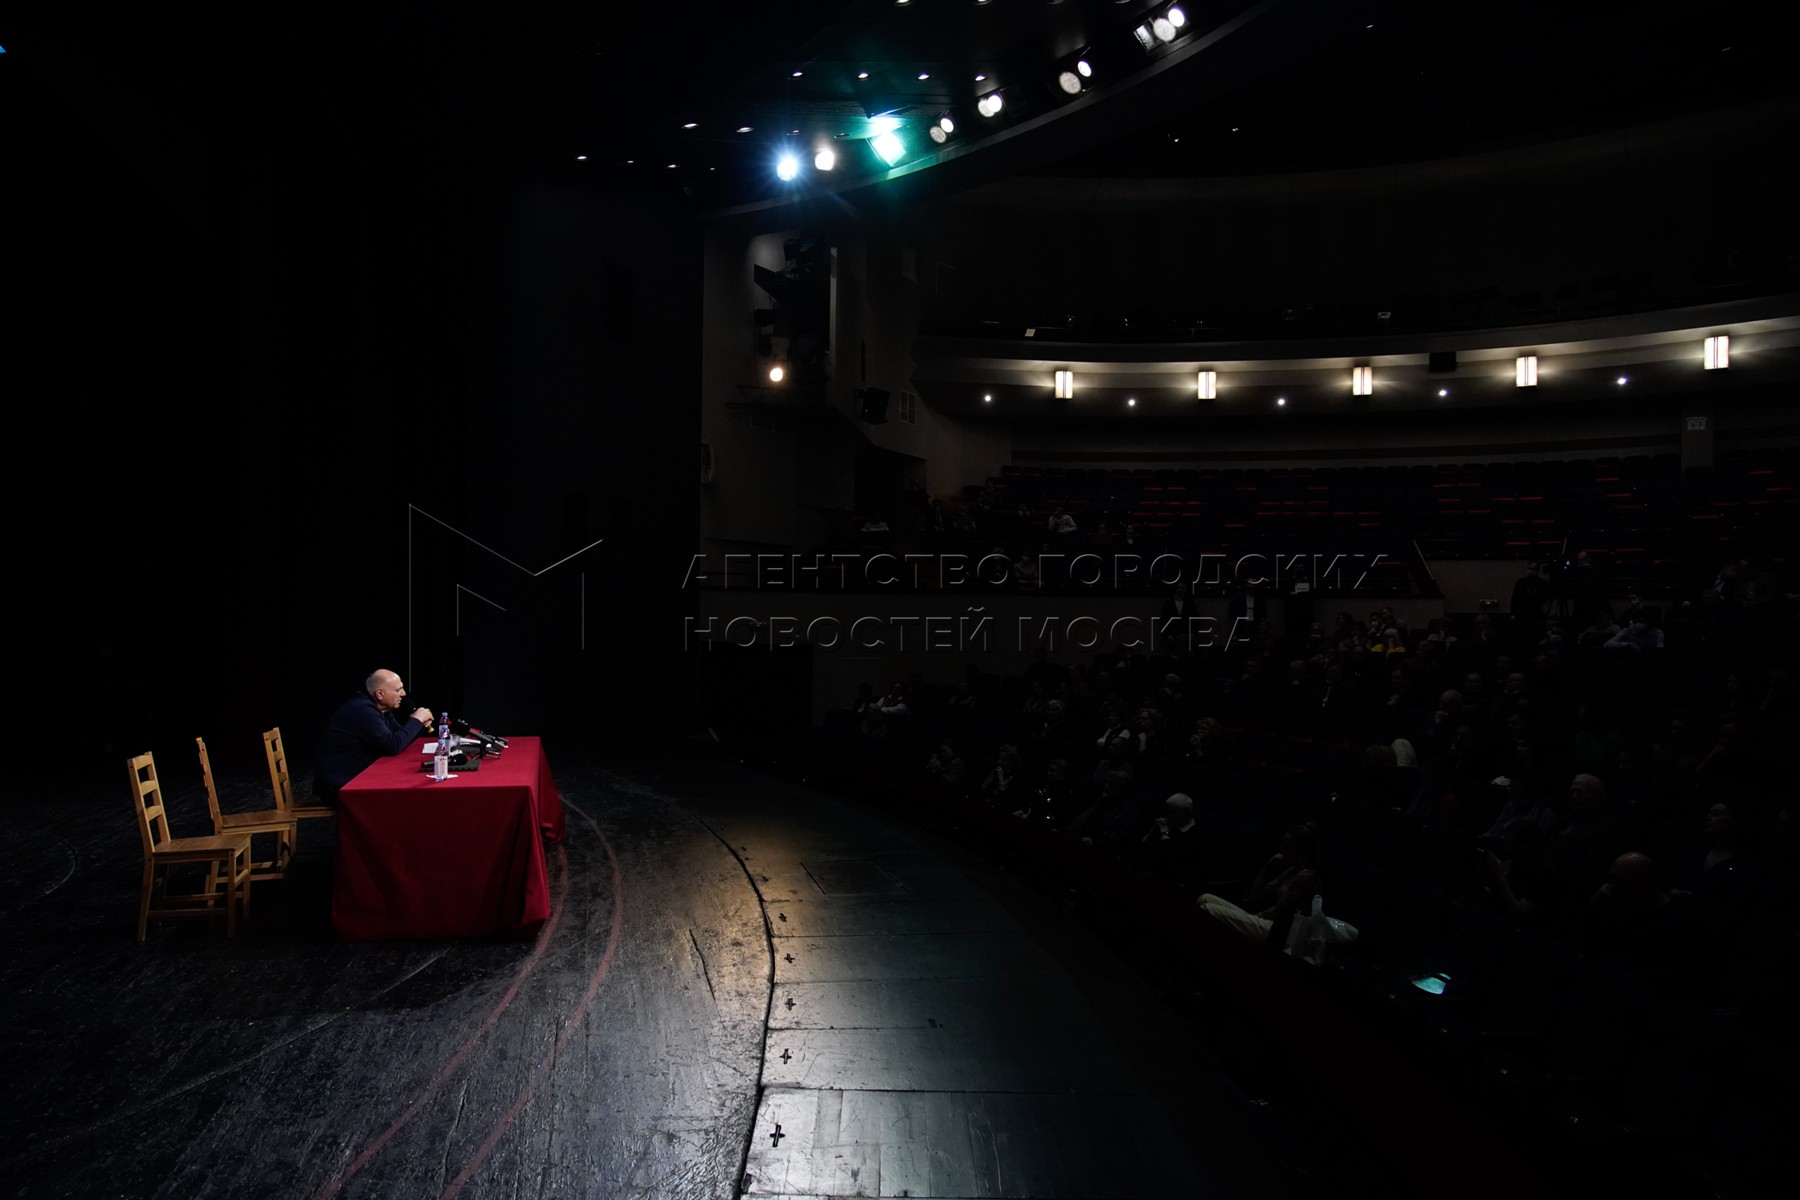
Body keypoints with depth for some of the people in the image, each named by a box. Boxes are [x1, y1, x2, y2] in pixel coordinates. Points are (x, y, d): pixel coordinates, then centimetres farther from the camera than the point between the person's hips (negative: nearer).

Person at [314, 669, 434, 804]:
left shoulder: (380, 708, 7)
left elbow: (401, 736, 14)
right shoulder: (363, 710, -23)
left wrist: (421, 724, -4)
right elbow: (393, 746, -27)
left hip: (357, 778, 9)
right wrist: (416, 720, -16)